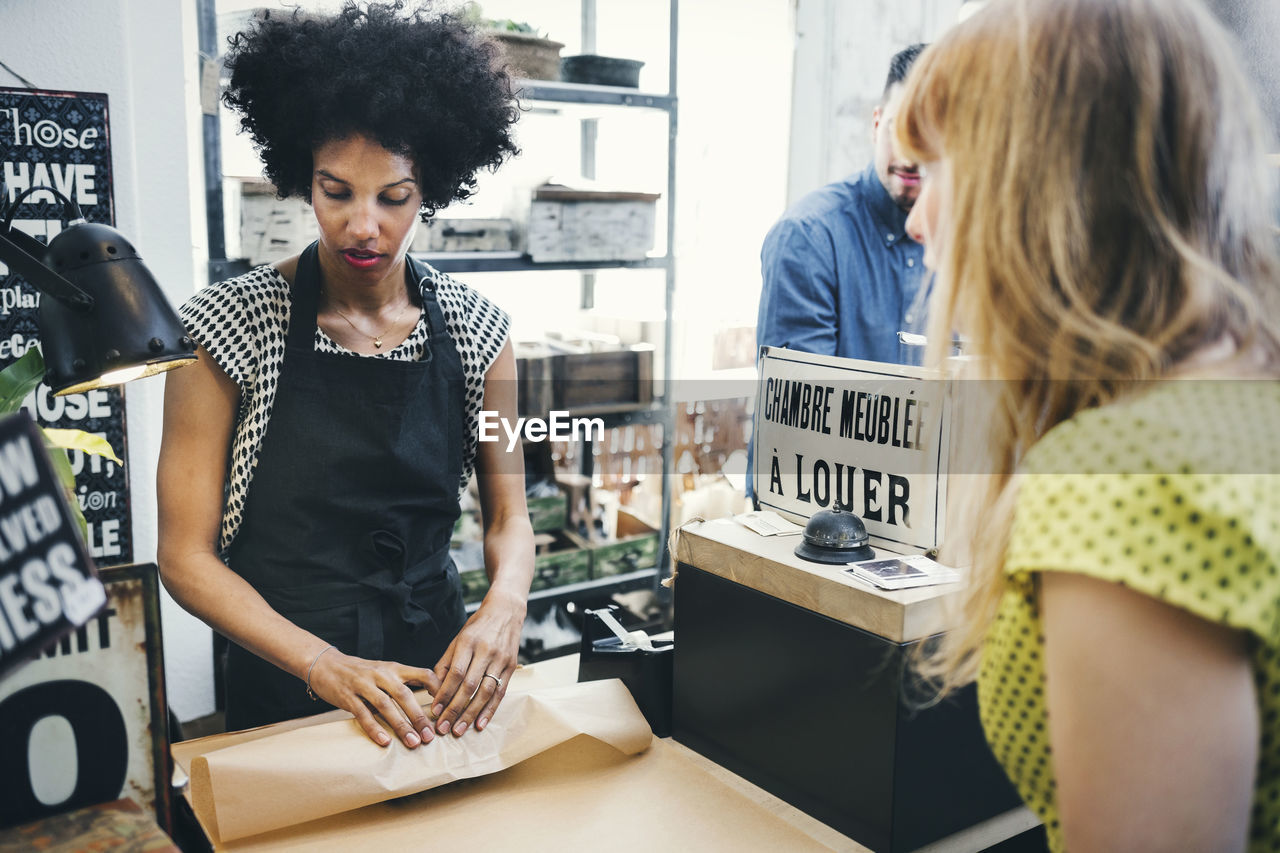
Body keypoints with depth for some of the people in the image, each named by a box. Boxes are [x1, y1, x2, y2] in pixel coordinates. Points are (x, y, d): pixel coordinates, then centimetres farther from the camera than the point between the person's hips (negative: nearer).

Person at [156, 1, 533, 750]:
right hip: (283, 690, -2)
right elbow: (187, 555, -11)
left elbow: (509, 518, 2)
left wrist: (504, 605, -19)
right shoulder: (231, 324, -12)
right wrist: (323, 665, -24)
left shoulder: (476, 329, -4)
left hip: (434, 678, 3)